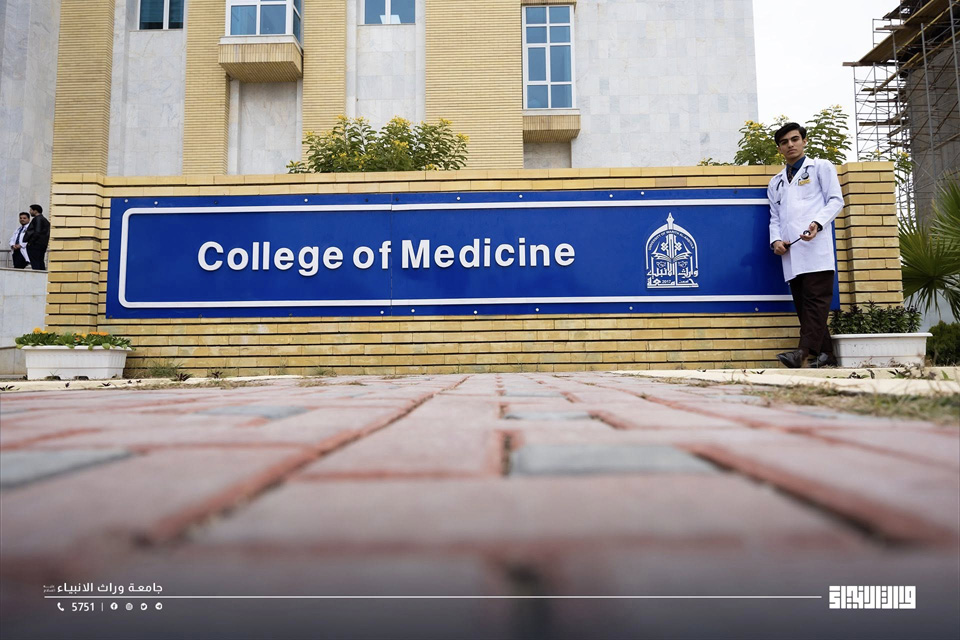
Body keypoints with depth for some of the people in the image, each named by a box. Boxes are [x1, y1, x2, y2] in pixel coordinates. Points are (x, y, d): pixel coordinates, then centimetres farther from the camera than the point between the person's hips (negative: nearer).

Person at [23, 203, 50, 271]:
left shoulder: (37, 219, -11)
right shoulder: (44, 219, 17)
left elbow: (37, 232, -19)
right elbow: (46, 233, 18)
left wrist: (30, 242, -13)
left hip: (35, 245, -9)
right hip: (42, 245, 9)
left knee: (35, 264, -10)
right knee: (41, 263, 10)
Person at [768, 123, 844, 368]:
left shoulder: (821, 167, 14)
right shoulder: (776, 182, 27)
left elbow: (836, 200, 3)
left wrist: (817, 223, -16)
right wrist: (776, 240, 2)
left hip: (816, 247, -5)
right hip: (791, 252, 5)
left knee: (816, 300, -14)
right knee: (802, 305, 1)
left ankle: (803, 352, -24)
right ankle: (825, 356, 5)